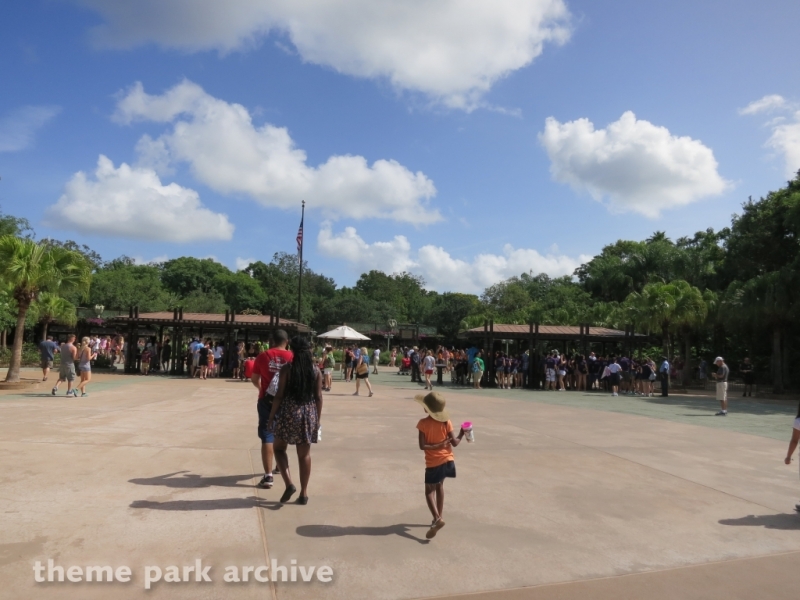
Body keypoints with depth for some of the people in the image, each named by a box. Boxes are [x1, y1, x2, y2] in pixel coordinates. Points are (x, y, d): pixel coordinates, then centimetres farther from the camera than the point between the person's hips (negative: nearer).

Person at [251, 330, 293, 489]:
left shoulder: (263, 356, -5)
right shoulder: (292, 357, -6)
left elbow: (254, 379, 3)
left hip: (266, 400, -1)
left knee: (267, 437, 1)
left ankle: (268, 476, -4)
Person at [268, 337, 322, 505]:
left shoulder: (287, 369, -8)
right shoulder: (316, 371, 1)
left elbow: (279, 395, -8)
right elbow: (318, 397, 2)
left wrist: (272, 415, 1)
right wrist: (318, 418, 12)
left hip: (288, 413, -3)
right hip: (309, 414, 3)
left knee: (279, 448, 16)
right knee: (305, 454, 11)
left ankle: (289, 484, 0)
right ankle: (303, 494, 16)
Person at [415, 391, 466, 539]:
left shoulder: (423, 423, -14)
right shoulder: (446, 422, -6)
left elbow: (422, 446, -19)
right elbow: (455, 443, -5)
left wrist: (437, 446, -14)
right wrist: (462, 433, 9)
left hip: (433, 463, -4)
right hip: (447, 460, 4)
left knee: (429, 491, 7)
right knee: (439, 486, 23)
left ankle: (437, 519, -13)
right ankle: (438, 517, 31)